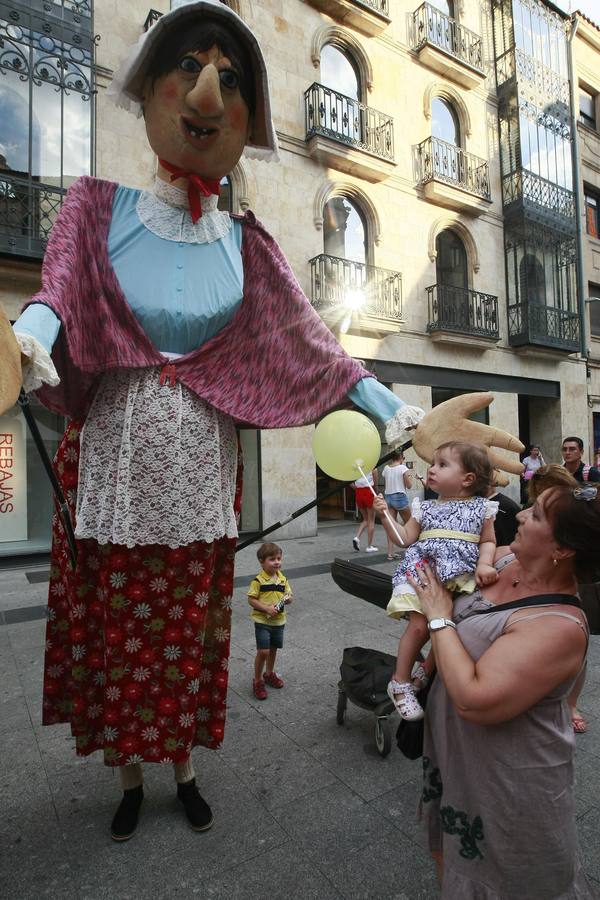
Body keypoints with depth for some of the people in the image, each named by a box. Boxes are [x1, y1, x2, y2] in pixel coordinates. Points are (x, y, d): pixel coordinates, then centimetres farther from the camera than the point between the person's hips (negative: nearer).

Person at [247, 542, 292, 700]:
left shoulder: (282, 578, 1)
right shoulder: (258, 580, -16)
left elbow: (288, 595, 9)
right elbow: (251, 599, -15)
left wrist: (288, 599, -15)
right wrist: (267, 608, -24)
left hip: (279, 621, 5)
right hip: (262, 621, -5)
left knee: (273, 649, 20)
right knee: (263, 651, -8)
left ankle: (269, 674, 42)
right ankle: (257, 681, 12)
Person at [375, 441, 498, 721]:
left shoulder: (481, 508, 9)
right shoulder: (424, 508, 12)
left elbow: (488, 541, 12)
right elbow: (405, 538, 9)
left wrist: (484, 565, -6)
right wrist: (385, 515, -1)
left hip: (461, 575, 1)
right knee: (419, 625, -15)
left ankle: (423, 675, 16)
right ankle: (400, 683, 3)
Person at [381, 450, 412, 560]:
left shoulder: (386, 468, 6)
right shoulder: (403, 468, -9)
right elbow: (409, 485, -7)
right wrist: (409, 476, 9)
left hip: (388, 497, 5)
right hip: (400, 497, -5)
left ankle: (390, 552, 1)